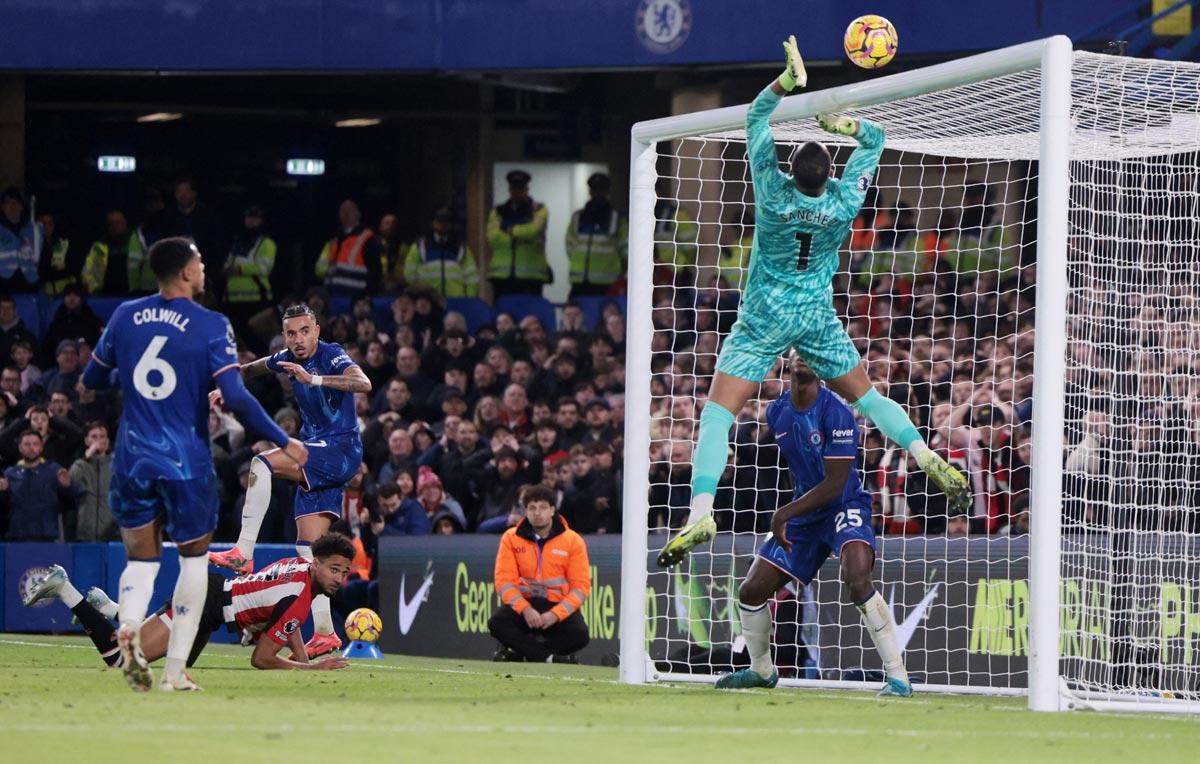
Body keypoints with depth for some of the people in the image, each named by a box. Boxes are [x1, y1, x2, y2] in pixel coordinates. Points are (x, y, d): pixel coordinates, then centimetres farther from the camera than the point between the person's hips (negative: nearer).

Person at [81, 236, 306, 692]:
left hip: (133, 460, 3)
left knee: (141, 559, 13)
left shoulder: (126, 316, 4)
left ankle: (128, 627, -21)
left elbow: (92, 380, 13)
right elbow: (235, 398, -16)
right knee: (194, 557, 14)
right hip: (187, 462, -3)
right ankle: (175, 671, 6)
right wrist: (283, 442, -6)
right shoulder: (211, 326, -9)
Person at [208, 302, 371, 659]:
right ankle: (324, 633, 0)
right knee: (308, 548, 1)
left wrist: (313, 378, -41)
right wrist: (227, 387, 13)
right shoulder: (286, 359, 9)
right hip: (317, 457, 8)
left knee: (262, 463, -25)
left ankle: (243, 553, -27)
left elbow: (363, 383, -33)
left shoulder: (332, 357, -13)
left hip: (341, 451, -8)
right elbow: (251, 369, 31)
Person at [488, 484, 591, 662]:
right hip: (523, 603, 1)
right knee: (497, 623, -31)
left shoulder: (573, 541, -2)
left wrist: (555, 614, -20)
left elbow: (580, 586, -6)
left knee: (579, 635, -32)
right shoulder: (511, 538, 2)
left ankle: (519, 651, -17)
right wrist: (525, 609, -22)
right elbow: (504, 581, -5)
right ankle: (551, 658, -27)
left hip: (560, 608, -1)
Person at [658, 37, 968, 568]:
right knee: (865, 396, 19)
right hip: (818, 317, 3)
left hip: (764, 319, -3)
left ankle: (701, 512, -22)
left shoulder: (774, 191, -19)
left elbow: (755, 119, -10)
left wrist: (788, 78, -18)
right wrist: (837, 121, -11)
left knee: (717, 414, -6)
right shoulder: (844, 201, -13)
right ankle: (934, 465, 7)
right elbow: (875, 137, 3)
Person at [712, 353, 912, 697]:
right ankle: (761, 670, 31)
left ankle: (898, 677, -26)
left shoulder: (836, 412, -20)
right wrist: (787, 517, 18)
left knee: (856, 579, -33)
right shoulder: (776, 413, 2)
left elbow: (836, 485, -21)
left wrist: (784, 514, -20)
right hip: (803, 511, 7)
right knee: (751, 590, 4)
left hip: (845, 506, -7)